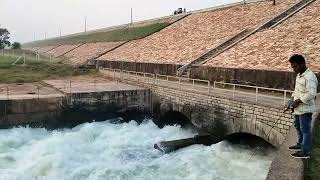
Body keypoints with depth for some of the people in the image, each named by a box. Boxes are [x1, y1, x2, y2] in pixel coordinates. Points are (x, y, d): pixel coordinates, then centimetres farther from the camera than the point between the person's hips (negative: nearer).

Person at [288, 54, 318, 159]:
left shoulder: (309, 77, -22)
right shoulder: (299, 75, 10)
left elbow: (311, 94, -28)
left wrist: (298, 101, -22)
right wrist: (293, 99, 9)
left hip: (305, 109, -10)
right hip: (298, 108, 10)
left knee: (305, 130, -1)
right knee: (298, 127, 23)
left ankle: (306, 152, 9)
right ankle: (300, 144, 41)